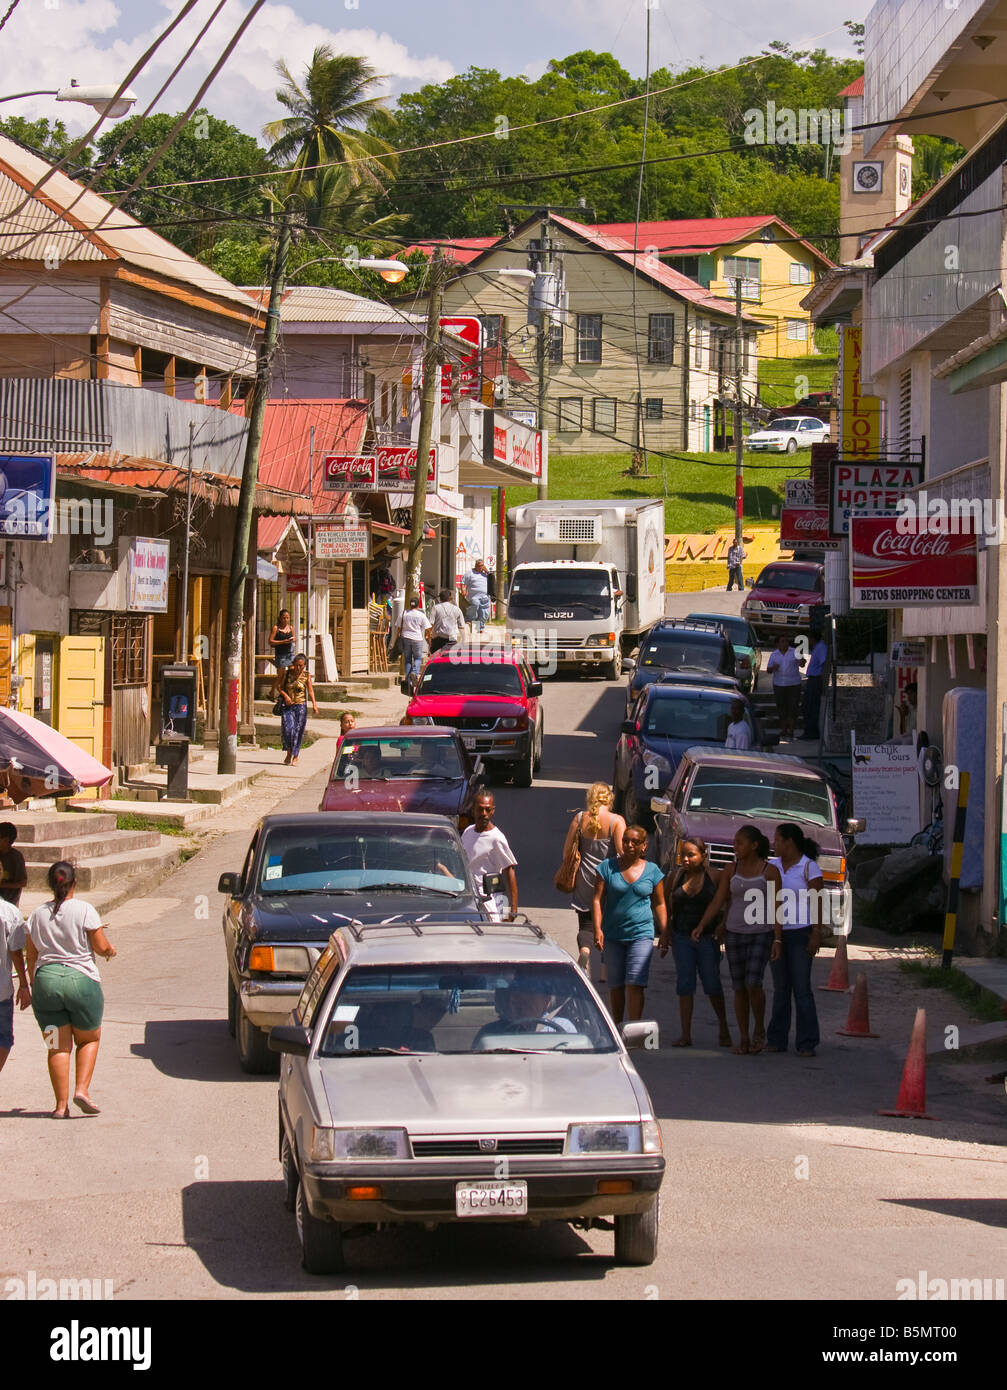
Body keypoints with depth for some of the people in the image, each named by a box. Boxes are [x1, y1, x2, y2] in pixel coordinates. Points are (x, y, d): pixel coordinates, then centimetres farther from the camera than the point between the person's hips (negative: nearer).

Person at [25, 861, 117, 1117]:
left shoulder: (38, 915, 4)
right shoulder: (84, 910, -8)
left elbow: (31, 955, 9)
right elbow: (102, 947, -7)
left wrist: (33, 985, 20)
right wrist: (111, 950, 16)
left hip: (45, 981, 3)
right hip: (81, 981, -3)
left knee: (58, 1047, 7)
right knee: (89, 1039, 16)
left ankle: (61, 1104, 2)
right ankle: (82, 1089, -1)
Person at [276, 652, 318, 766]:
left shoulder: (306, 675, -2)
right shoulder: (287, 673, 1)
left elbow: (310, 690, -6)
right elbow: (280, 687, 6)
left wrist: (314, 704, -17)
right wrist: (285, 695, -13)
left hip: (301, 706, 0)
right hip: (288, 706, 0)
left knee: (298, 731, 0)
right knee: (288, 729, -12)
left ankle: (295, 757, 13)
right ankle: (289, 753, 11)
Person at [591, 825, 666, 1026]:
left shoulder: (652, 871, 4)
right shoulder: (607, 867, 2)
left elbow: (659, 904, 11)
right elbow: (598, 900, -1)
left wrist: (664, 934, 6)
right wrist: (597, 929, -11)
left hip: (641, 934, -1)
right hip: (613, 935, 1)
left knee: (635, 985, -12)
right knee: (615, 986, 9)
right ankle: (616, 1027, 23)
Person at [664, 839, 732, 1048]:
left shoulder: (713, 876, -4)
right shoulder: (675, 876, 4)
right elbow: (666, 905, 12)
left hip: (707, 937, -3)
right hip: (682, 937, 3)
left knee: (712, 984, 1)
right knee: (684, 985, 1)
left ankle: (724, 1028, 19)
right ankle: (686, 1035, 3)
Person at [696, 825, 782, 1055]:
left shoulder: (770, 871, -6)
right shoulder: (731, 870, 4)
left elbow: (776, 907, -7)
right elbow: (718, 902, 4)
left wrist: (777, 939, -13)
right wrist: (700, 927, -8)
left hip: (761, 934, -4)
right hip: (735, 934, 4)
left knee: (753, 984, -17)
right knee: (739, 988, 3)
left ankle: (759, 1028, 6)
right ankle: (744, 1039, 13)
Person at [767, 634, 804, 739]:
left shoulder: (794, 652, 3)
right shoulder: (774, 655, 8)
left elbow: (801, 665, -5)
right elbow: (768, 670, 9)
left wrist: (802, 661, -29)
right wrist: (773, 668, -14)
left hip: (793, 684, -2)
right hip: (779, 684, 2)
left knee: (792, 708, -6)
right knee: (781, 708, 3)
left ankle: (790, 731, -3)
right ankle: (783, 730, 13)